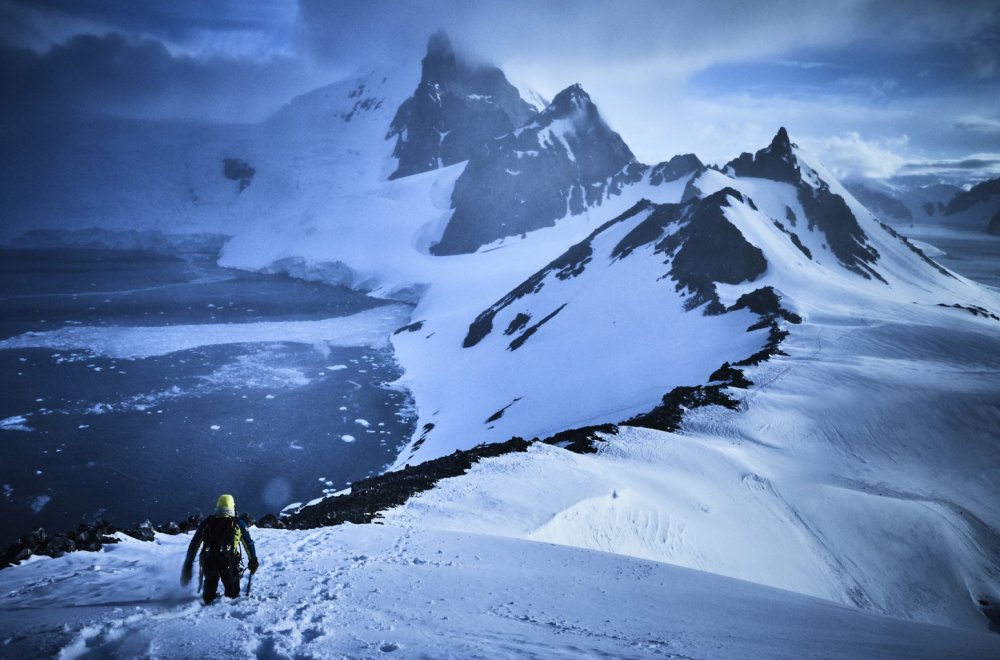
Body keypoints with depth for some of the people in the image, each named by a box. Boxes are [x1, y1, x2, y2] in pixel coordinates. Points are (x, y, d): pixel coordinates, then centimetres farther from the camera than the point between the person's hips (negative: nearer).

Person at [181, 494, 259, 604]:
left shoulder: (206, 523, 10)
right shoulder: (238, 524, 5)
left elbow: (193, 545, 12)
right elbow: (249, 544, 13)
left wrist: (187, 565, 19)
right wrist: (253, 561, 26)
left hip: (208, 564, 2)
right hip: (229, 565, -2)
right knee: (232, 593, 12)